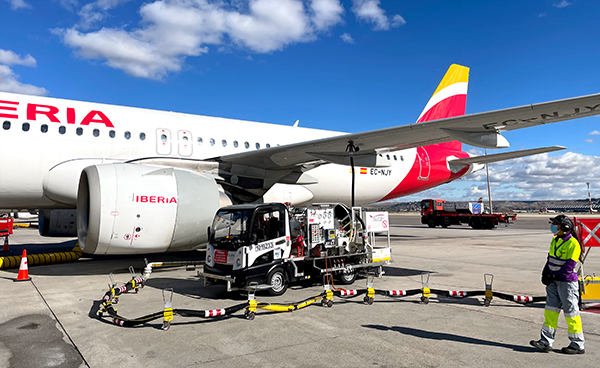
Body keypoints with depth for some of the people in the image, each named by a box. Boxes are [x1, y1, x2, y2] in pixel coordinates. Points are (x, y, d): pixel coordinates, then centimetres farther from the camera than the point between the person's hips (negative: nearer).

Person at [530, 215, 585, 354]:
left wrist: (554, 276, -19)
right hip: (554, 281, 8)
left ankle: (578, 345, 15)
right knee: (550, 310, 6)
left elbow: (569, 266, -19)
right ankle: (546, 342, 10)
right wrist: (545, 273, 6)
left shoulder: (573, 244, -15)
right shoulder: (555, 240, 11)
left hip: (567, 281, -8)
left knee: (571, 312, 1)